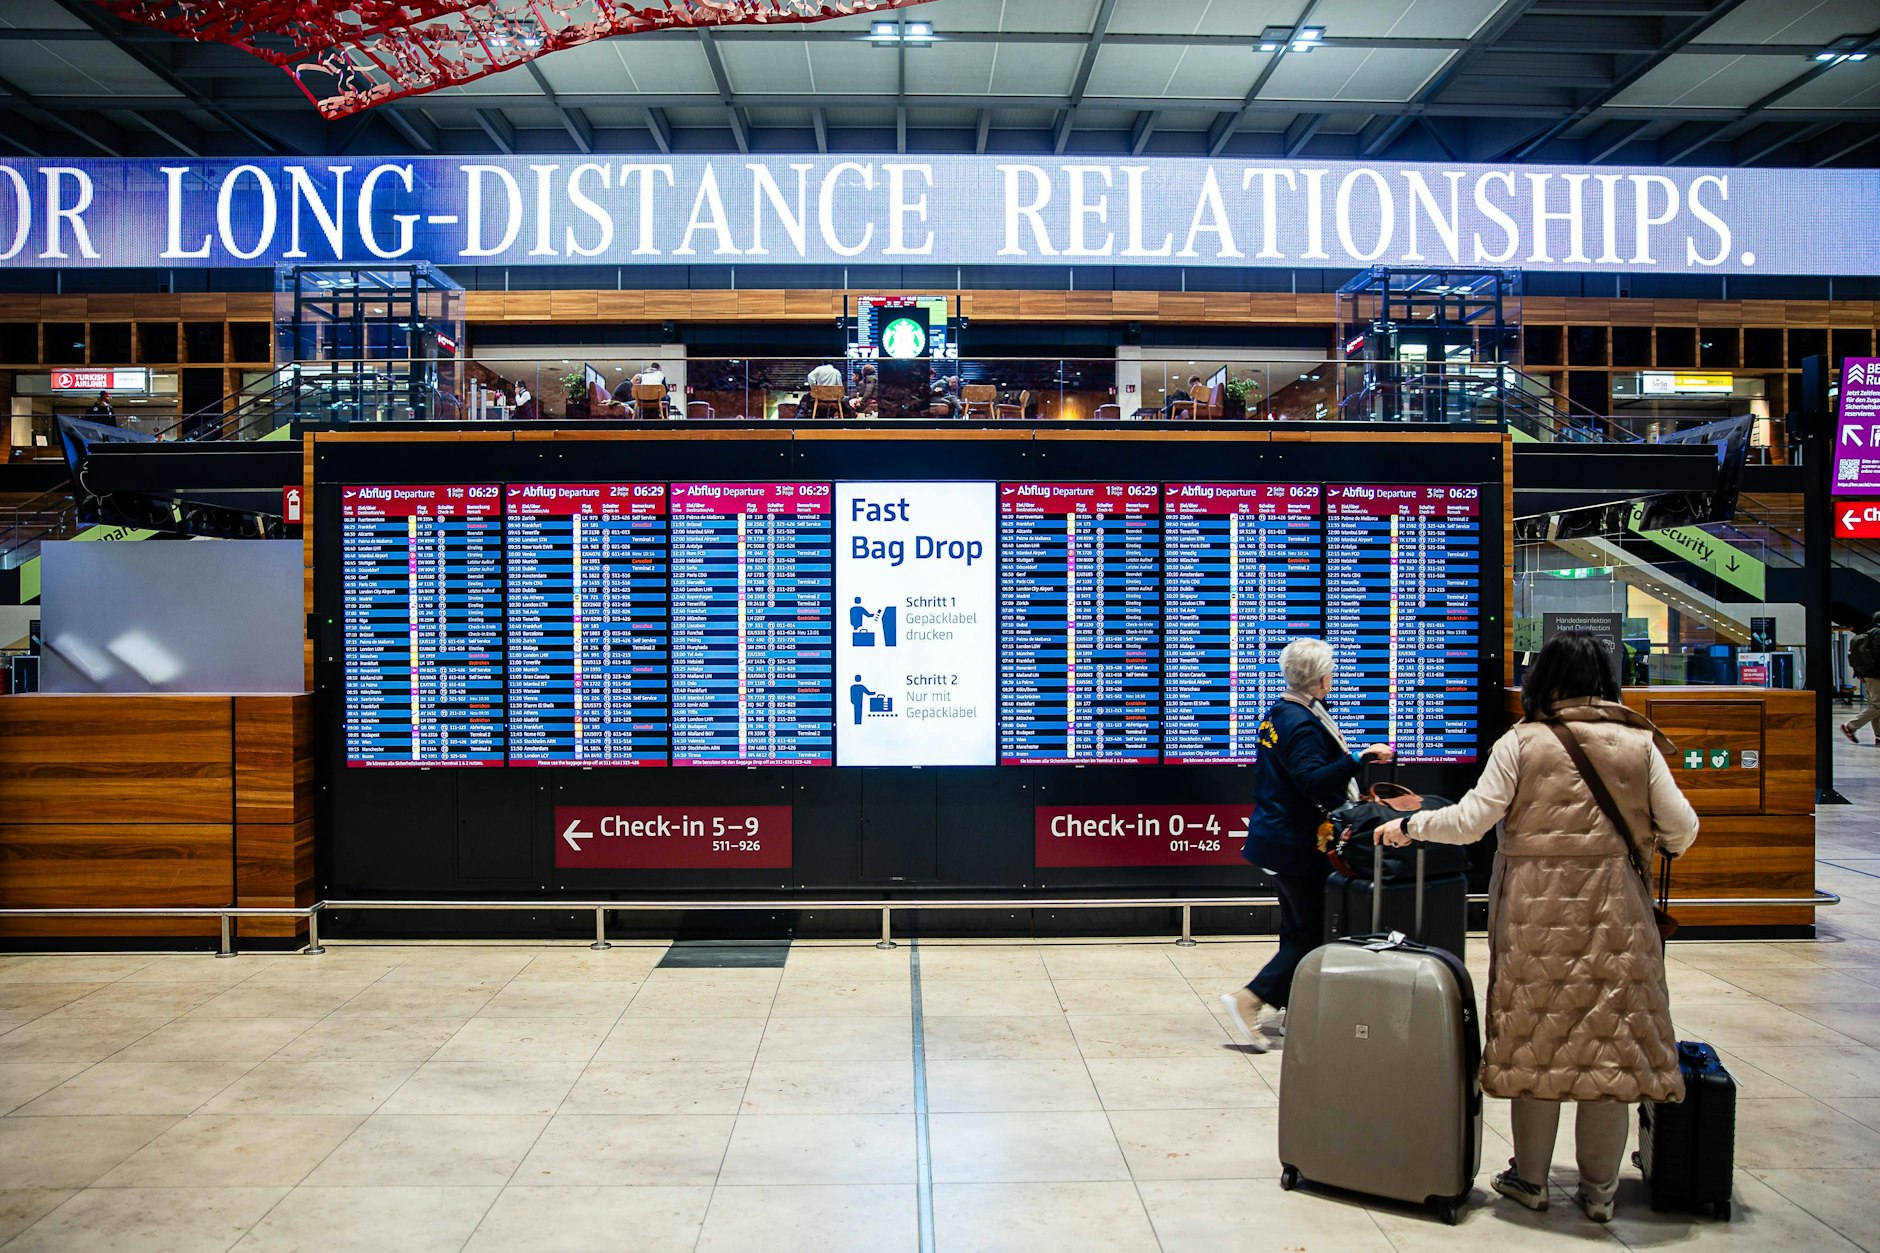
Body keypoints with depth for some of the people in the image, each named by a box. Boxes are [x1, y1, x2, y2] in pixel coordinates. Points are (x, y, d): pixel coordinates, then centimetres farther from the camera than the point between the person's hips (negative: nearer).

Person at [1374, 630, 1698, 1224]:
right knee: (1610, 1040, 8)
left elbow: (1469, 821, -6)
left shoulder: (1521, 742, -4)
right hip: (1615, 909, 1)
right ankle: (1598, 1190, 15)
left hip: (1537, 909, -1)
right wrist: (1654, 845, 25)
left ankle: (1530, 1178, 20)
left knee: (1538, 1037, 8)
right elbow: (1681, 827, 3)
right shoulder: (1639, 742, 2)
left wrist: (1409, 826, 9)